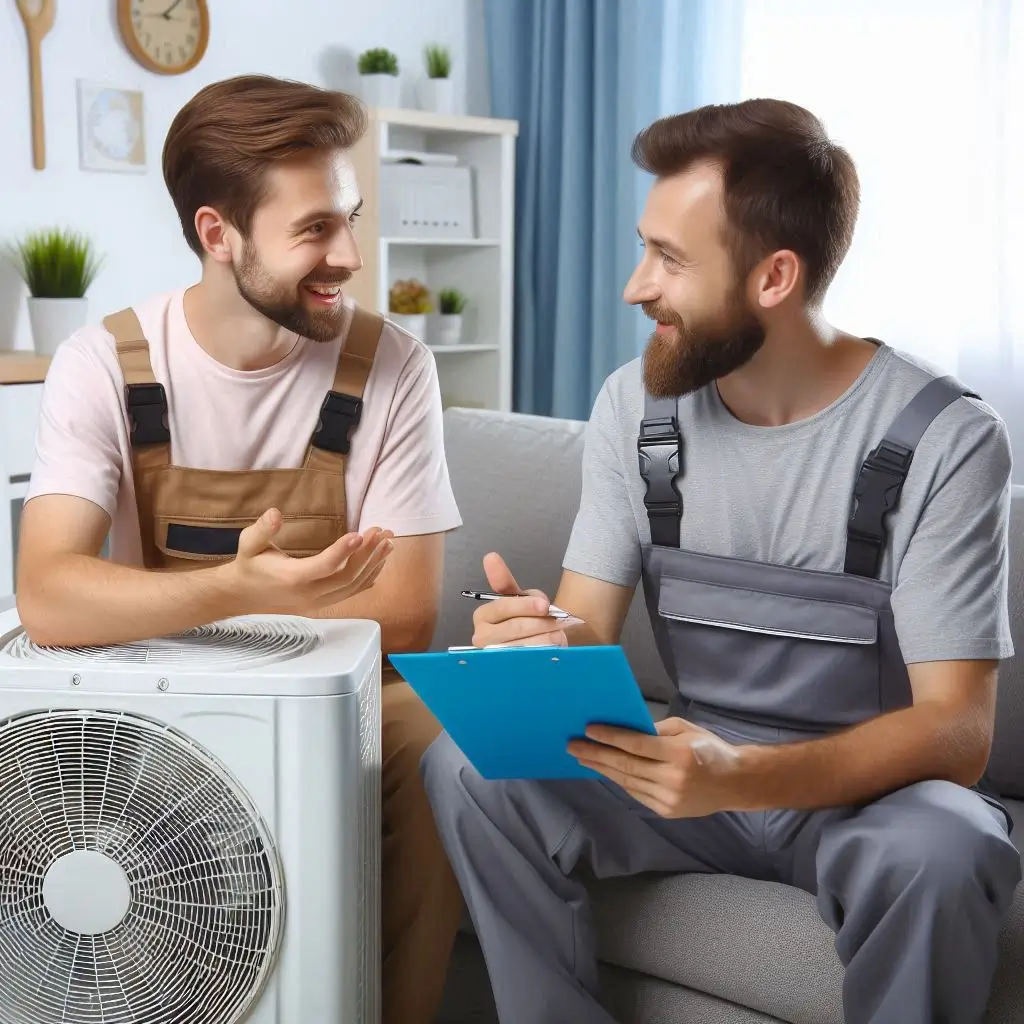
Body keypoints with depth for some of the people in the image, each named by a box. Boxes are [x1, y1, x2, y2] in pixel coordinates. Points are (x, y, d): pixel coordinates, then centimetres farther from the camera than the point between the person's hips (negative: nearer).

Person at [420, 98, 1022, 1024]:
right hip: (699, 770, 4)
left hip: (872, 786, -3)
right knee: (468, 767, -20)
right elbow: (587, 633, -3)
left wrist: (742, 777, -39)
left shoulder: (945, 441, -17)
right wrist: (537, 644, -30)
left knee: (941, 853, -37)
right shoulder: (635, 405, -4)